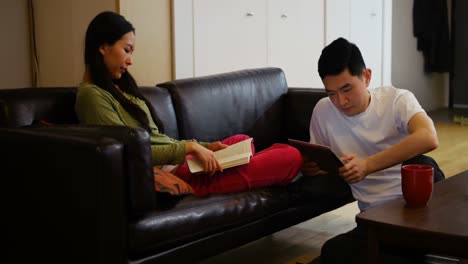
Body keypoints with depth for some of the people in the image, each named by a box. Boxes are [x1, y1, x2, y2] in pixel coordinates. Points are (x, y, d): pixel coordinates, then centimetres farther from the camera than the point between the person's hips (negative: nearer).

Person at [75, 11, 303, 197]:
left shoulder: (118, 88, 17)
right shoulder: (91, 95, -12)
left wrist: (204, 147, 6)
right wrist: (190, 146, -16)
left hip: (179, 161, 10)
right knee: (291, 156, -6)